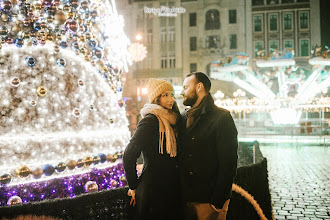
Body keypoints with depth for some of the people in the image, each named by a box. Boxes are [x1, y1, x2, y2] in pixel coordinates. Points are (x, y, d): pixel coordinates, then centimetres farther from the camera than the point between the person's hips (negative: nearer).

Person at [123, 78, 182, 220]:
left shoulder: (170, 120, 8)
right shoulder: (150, 121, -17)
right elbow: (128, 156, -20)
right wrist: (133, 187, -11)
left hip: (171, 188, 8)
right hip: (153, 188, -7)